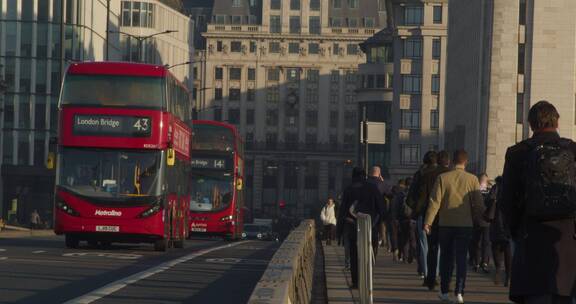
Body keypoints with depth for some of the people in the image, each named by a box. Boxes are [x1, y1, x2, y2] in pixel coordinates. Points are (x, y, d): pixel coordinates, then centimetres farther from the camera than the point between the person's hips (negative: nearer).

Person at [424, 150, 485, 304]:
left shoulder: (442, 178, -4)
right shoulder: (472, 179, -3)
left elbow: (435, 201, -7)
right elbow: (479, 204, -2)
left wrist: (428, 222, -6)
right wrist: (476, 218, 15)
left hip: (445, 224, 1)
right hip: (465, 224, -1)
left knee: (446, 258, 12)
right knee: (461, 259, 3)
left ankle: (444, 291, 15)